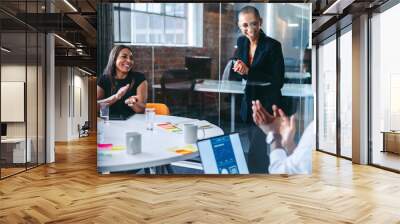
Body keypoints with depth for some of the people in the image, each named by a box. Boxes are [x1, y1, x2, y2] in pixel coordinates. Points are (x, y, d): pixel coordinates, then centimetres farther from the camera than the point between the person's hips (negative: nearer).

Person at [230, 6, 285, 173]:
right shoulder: (241, 42, 4)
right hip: (249, 105, 7)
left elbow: (278, 81, -19)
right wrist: (237, 69, -8)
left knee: (255, 157, -7)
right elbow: (234, 75, 13)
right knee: (255, 152, 19)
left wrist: (249, 72, -24)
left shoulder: (272, 45, -15)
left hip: (268, 107, -7)